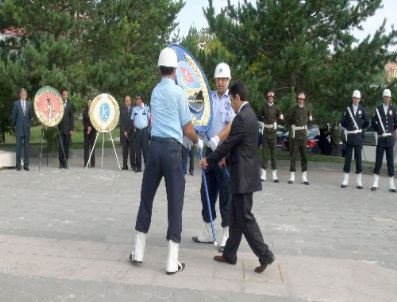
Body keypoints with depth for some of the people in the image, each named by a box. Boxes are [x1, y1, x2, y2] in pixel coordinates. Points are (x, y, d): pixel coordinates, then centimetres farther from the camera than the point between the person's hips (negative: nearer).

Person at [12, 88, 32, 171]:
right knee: (18, 147, 0)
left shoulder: (29, 103, 6)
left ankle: (26, 165, 6)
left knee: (26, 147, 3)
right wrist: (15, 125, 10)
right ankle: (18, 165, 5)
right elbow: (14, 116, 6)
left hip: (27, 128, 2)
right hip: (19, 129, -2)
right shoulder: (16, 103, 1)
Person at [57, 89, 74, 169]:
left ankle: (65, 163, 9)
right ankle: (61, 163, 6)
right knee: (61, 146, 0)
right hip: (60, 128, -1)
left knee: (67, 146, 3)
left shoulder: (70, 104, 5)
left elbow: (72, 117, 5)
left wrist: (72, 129, 0)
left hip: (68, 129, 1)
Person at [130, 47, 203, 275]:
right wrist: (199, 142, 18)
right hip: (172, 148, -5)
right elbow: (187, 128, 0)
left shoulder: (155, 91, 14)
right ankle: (173, 262, 2)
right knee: (175, 201, -1)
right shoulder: (178, 91, -3)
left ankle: (139, 252, 19)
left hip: (155, 146, 5)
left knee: (147, 196, 13)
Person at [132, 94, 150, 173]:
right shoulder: (134, 109, 9)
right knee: (137, 149, 5)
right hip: (137, 130, 3)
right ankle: (138, 167, 11)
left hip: (145, 130, -3)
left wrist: (149, 127, -2)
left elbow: (149, 118, 3)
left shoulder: (146, 108, -2)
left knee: (145, 148, -4)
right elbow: (132, 119, 14)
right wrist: (134, 127, 4)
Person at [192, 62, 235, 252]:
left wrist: (218, 138, -30)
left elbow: (233, 125, -16)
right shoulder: (209, 97, 9)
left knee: (225, 193, 0)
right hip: (210, 150, 6)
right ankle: (207, 231, 24)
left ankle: (226, 233, 11)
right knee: (207, 191, 11)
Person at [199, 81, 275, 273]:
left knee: (245, 217, -3)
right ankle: (229, 254, 23)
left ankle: (264, 255, 2)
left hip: (243, 175, -10)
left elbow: (228, 144, -15)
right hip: (244, 173, 10)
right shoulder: (248, 114, 14)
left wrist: (209, 160, -3)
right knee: (235, 216, 14)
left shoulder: (242, 117, -18)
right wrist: (224, 157, 20)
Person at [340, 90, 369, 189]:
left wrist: (360, 128, 12)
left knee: (358, 158, 3)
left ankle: (359, 182, 9)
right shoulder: (348, 109, 3)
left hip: (358, 137, 0)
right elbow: (342, 122, 8)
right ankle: (345, 181, 8)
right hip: (349, 137, 0)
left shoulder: (362, 109, 3)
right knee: (347, 158, 3)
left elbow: (367, 122, 9)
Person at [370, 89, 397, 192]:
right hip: (380, 138, -1)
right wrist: (379, 131, 5)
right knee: (378, 161, 2)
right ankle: (375, 183, 9)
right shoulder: (378, 109, 3)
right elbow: (373, 123, 9)